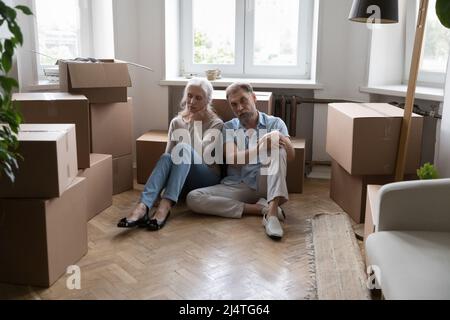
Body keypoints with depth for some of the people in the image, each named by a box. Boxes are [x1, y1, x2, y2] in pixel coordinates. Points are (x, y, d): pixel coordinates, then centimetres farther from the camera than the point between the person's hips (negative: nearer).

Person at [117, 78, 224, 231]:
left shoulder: (216, 124, 1)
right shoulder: (176, 122, 11)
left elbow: (202, 151, -16)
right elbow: (168, 154, 5)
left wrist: (195, 124, -14)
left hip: (207, 177, -3)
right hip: (180, 179, 3)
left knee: (184, 147, -32)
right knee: (166, 158, -31)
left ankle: (165, 206, -48)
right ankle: (142, 207, -50)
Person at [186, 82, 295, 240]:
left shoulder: (275, 123, 9)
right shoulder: (228, 127, 11)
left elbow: (290, 156, -5)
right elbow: (232, 160, -7)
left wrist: (279, 139, -26)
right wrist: (260, 148, -24)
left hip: (266, 185, -1)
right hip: (237, 186, 1)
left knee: (276, 141, -25)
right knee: (193, 198, -23)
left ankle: (271, 212, -38)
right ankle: (263, 208, -24)